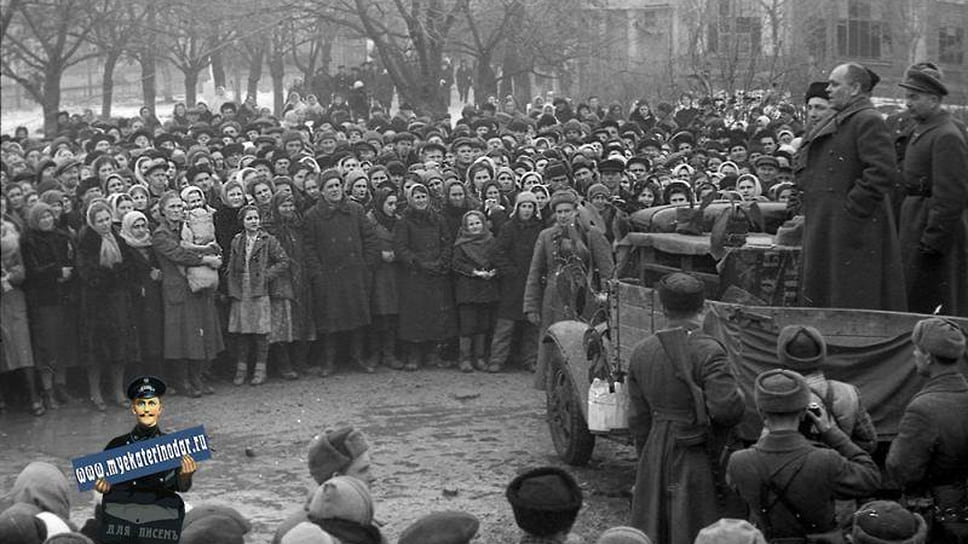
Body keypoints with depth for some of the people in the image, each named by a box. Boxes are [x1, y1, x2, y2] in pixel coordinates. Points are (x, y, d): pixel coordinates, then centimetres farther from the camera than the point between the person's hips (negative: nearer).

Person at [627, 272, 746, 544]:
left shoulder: (641, 352, 3)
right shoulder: (707, 351, -16)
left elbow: (638, 419, 10)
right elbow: (726, 407, -25)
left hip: (655, 454, 5)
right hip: (698, 459, -5)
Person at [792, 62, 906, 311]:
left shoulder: (868, 122, -13)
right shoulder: (837, 121, 19)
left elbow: (883, 172, -21)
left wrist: (852, 208, -20)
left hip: (853, 230, -10)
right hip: (825, 229, 10)